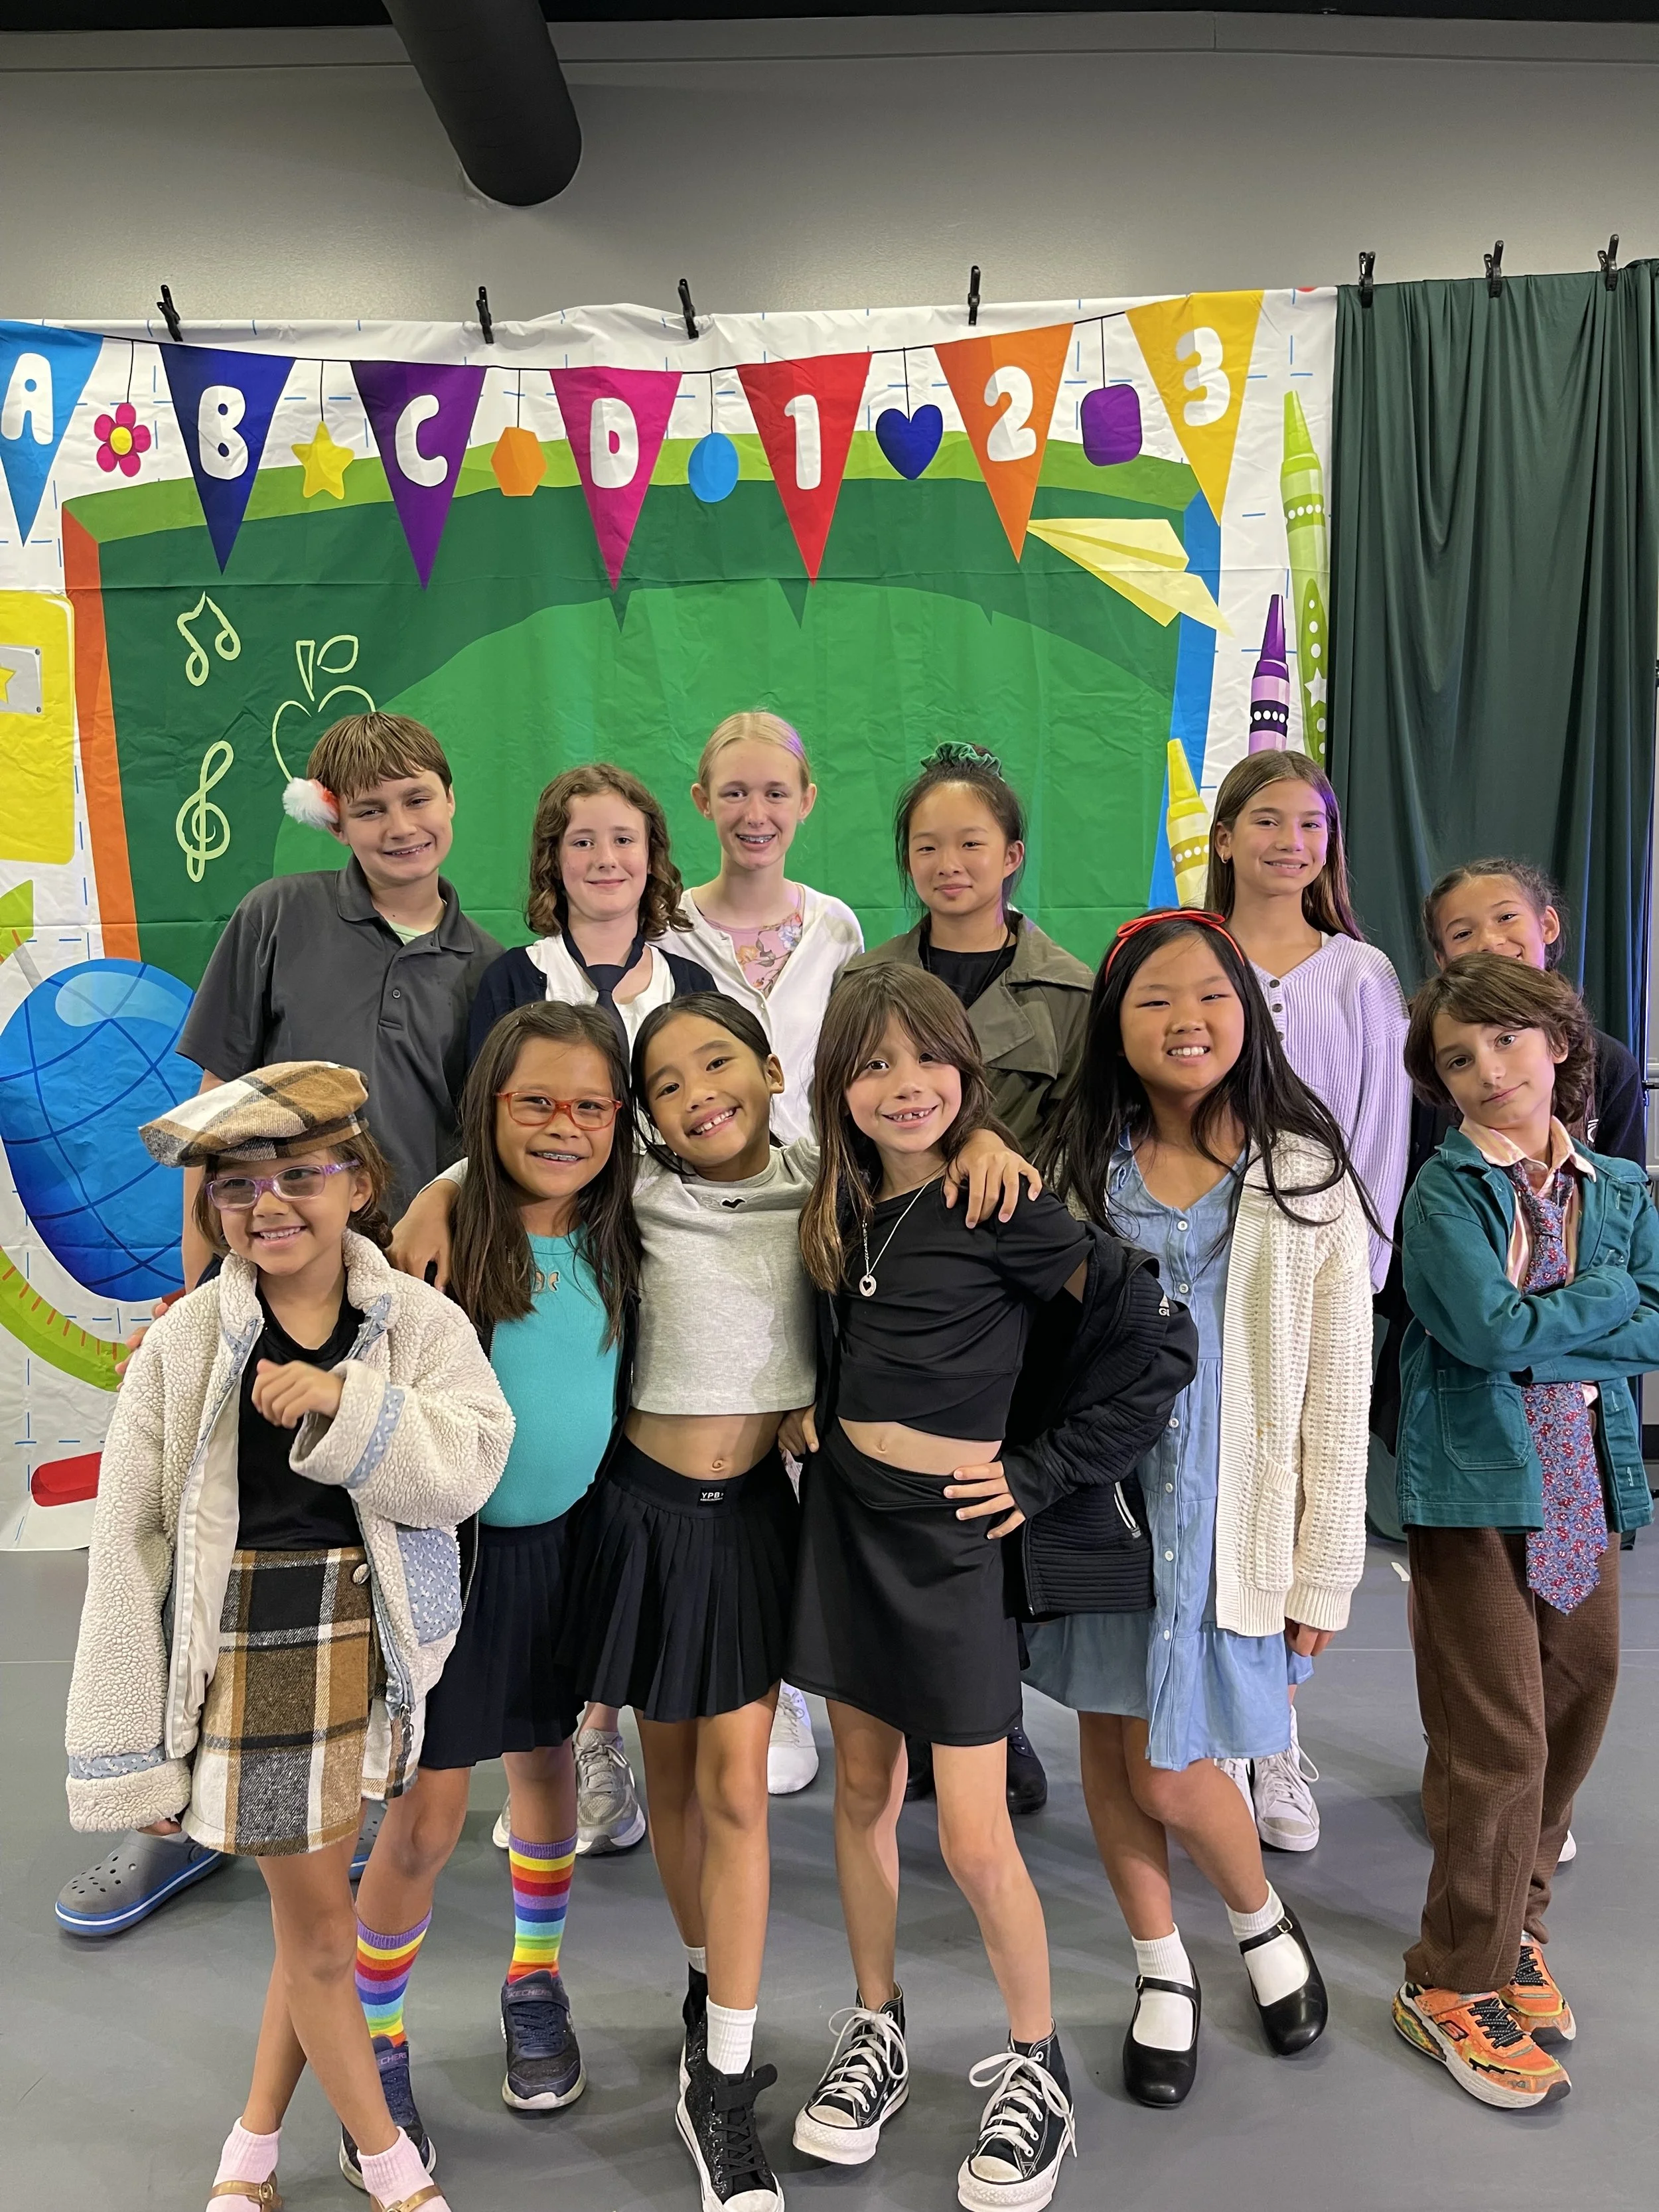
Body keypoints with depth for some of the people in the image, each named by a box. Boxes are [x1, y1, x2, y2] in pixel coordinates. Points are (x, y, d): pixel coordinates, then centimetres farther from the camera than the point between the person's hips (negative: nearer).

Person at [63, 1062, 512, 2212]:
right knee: (319, 1925, 10)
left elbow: (466, 1469, -14)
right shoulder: (185, 1346, -8)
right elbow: (128, 1545, -7)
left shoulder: (417, 1321, -4)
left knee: (315, 1908, 17)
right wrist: (127, 1749, -6)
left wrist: (344, 1403, -29)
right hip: (247, 1660, -2)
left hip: (376, 1653, 2)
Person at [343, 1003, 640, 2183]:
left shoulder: (617, 1242, -3)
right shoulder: (443, 1230, -16)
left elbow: (632, 1388, 10)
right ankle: (376, 2046, 27)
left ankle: (536, 1986, 44)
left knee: (548, 1765, 20)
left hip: (563, 1540, 4)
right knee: (430, 1810, 1)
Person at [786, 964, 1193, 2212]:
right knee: (864, 1791, 15)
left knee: (973, 1837, 1)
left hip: (950, 1531, -5)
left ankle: (1037, 2066, 25)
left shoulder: (1003, 1209, -14)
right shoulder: (842, 1212, 5)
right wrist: (816, 1418, 4)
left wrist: (1045, 1473, -11)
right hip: (843, 1514, 6)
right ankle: (877, 2034, 35)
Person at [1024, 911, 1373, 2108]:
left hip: (1224, 1516, -3)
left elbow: (1338, 1389, -3)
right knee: (1109, 1742, 12)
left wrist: (1324, 1570, -3)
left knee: (1170, 1772, 1)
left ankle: (1265, 1920, 35)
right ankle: (1163, 1971, 37)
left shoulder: (1306, 1176, -4)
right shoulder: (1075, 1168, 2)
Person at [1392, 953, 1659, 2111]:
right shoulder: (1445, 1192, -7)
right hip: (1475, 1485, -5)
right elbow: (1486, 1329, -20)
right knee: (1499, 1737, -2)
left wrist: (1537, 1334, -13)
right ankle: (1456, 1982, 15)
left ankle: (1515, 1921, 35)